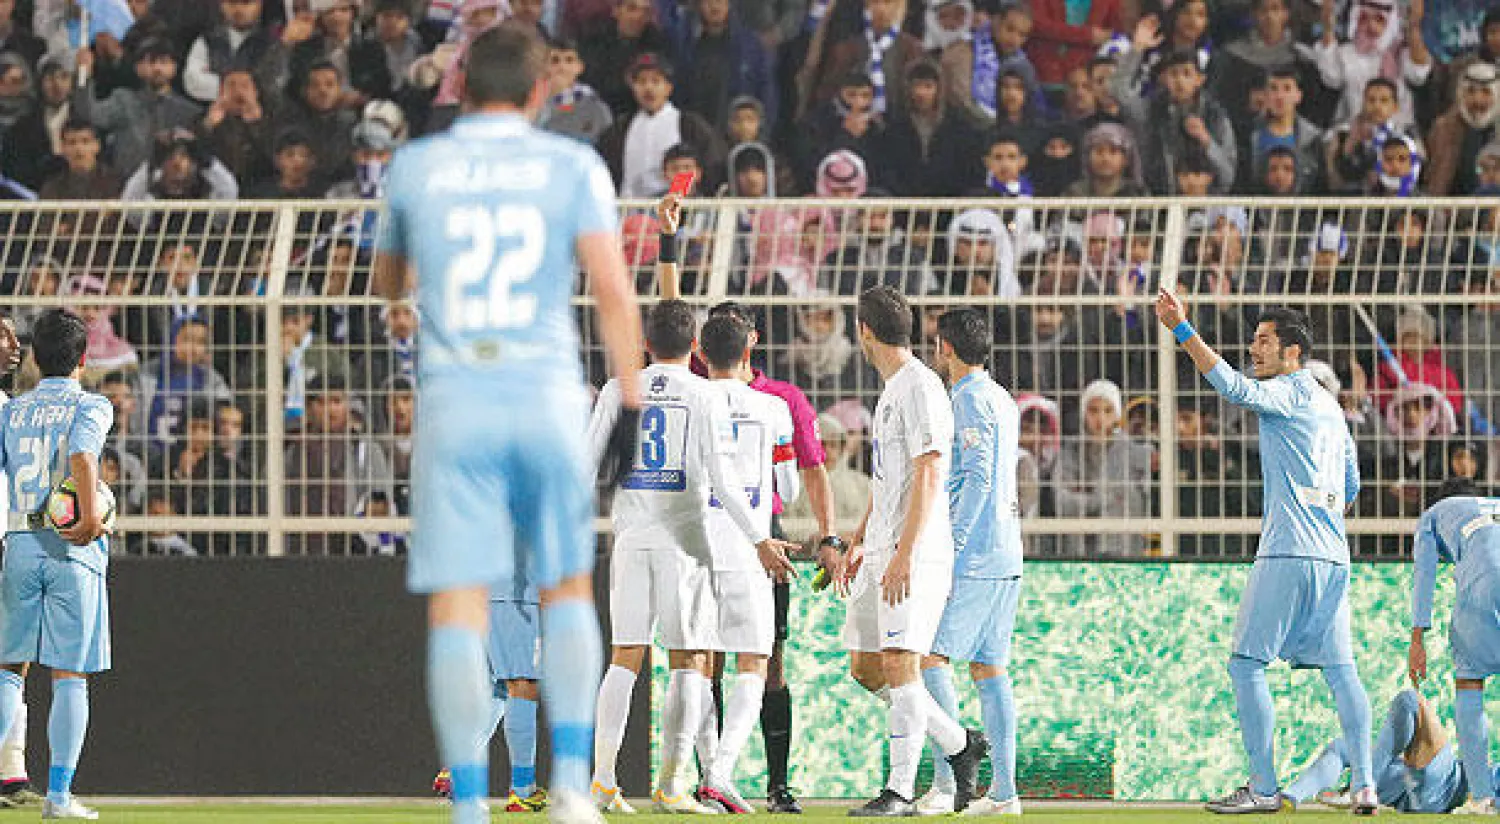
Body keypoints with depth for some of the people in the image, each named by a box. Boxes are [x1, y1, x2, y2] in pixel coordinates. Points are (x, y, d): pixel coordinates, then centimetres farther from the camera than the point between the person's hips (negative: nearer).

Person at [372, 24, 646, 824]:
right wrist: (632, 404, -4)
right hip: (548, 398, 0)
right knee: (567, 586, 15)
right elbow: (613, 292, -6)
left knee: (457, 609, -3)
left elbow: (387, 285, 25)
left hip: (453, 399, 0)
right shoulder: (572, 166, 4)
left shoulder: (413, 167, 8)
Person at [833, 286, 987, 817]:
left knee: (899, 663, -14)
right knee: (865, 666, 10)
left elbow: (929, 475, -19)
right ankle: (959, 744, 21)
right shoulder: (892, 390, 20)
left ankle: (900, 789, -14)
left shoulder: (919, 387, -11)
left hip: (917, 553, -10)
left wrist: (904, 554, -24)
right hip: (883, 548, 10)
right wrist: (857, 546, 25)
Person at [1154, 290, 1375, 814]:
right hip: (1332, 556, 9)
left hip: (1287, 554, -9)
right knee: (1339, 669, 8)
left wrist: (1182, 330, -28)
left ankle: (1263, 787, -9)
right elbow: (1351, 488, 26)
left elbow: (1233, 388, -24)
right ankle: (1364, 785, 2)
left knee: (1246, 664, -5)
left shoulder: (1288, 392, -5)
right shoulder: (1330, 406, 21)